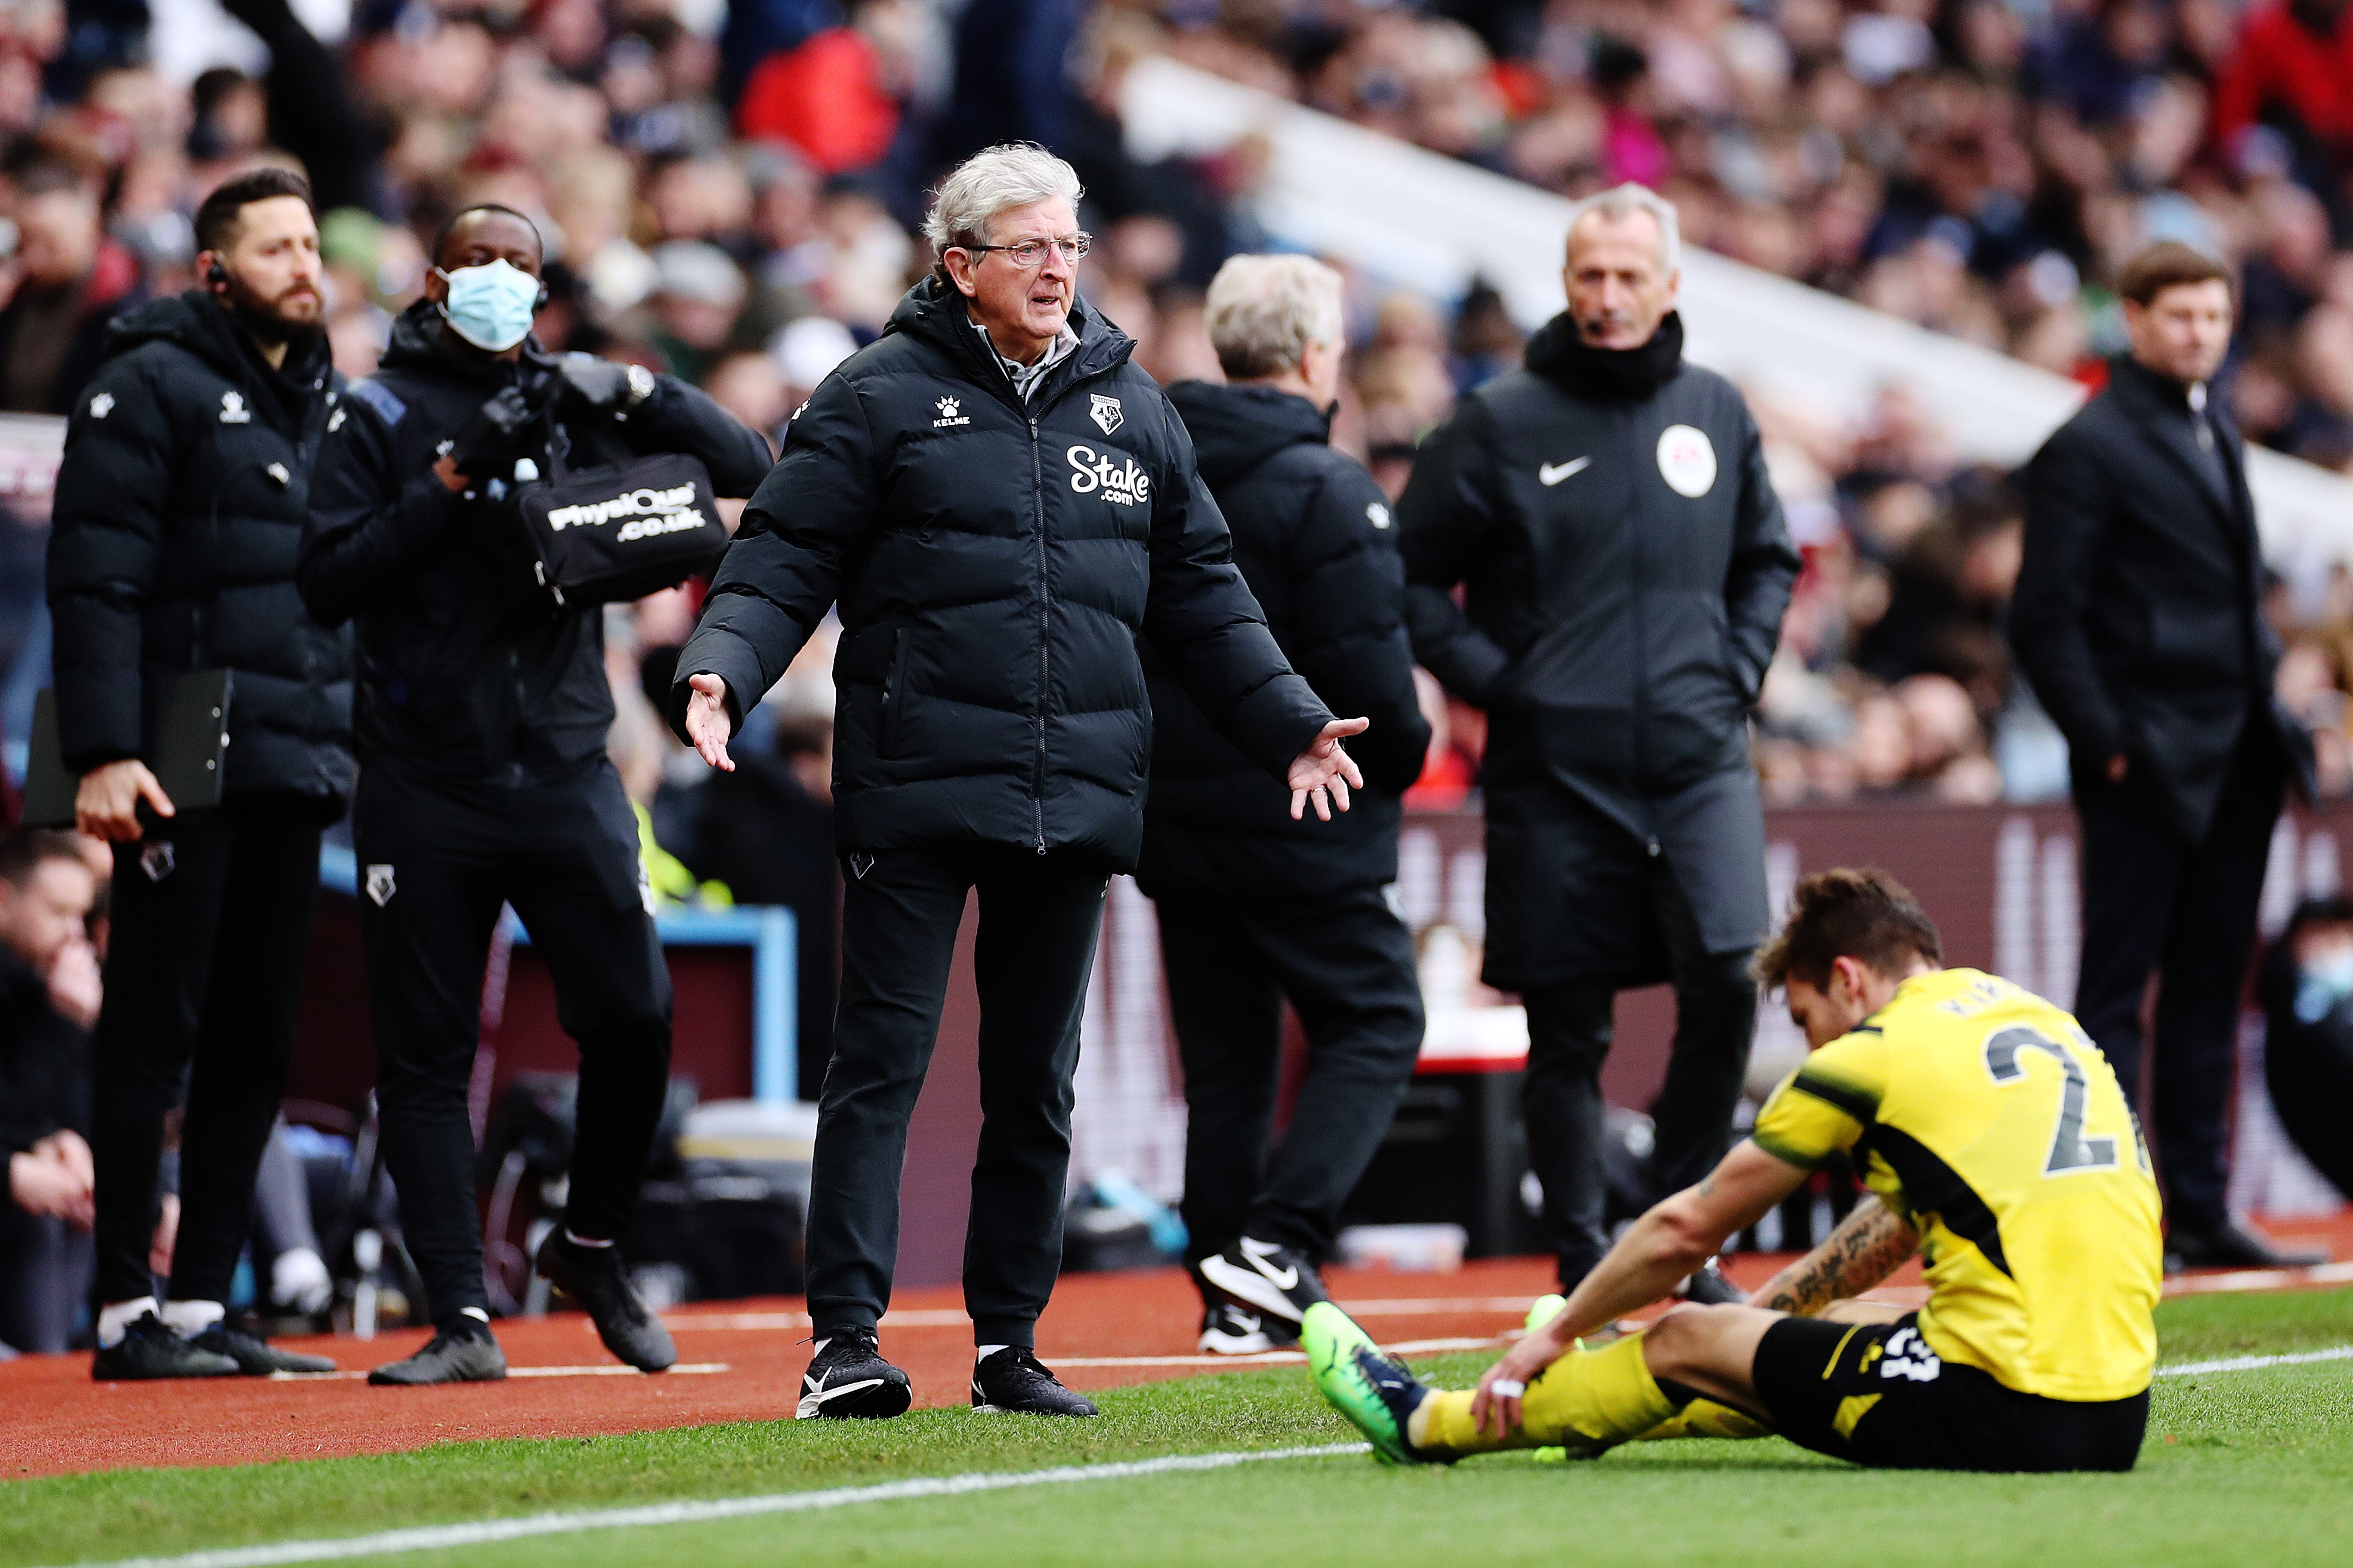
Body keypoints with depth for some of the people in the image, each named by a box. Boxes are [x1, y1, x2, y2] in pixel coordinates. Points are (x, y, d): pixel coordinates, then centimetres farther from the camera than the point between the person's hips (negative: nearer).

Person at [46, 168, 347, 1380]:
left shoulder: (323, 402, 18)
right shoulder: (151, 387, -5)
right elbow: (95, 579, -11)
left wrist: (356, 742, 16)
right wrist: (104, 753, -19)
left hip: (293, 769, 7)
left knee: (256, 1045, 7)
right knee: (154, 1036, -5)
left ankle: (202, 1303, 12)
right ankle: (126, 1313, -2)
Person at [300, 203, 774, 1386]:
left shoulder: (576, 409, 12)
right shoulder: (381, 415, 5)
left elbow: (744, 468, 8)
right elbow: (328, 580, -4)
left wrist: (640, 393, -6)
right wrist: (443, 496, -14)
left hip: (565, 776, 2)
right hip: (422, 788, -2)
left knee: (632, 1017, -6)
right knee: (425, 1056, -1)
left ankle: (591, 1245, 18)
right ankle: (462, 1319, 2)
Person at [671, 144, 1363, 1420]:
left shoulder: (1130, 406, 14)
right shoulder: (881, 396, 0)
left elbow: (1201, 595, 20)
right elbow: (784, 559, -3)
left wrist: (1290, 725, 14)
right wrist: (719, 671, -19)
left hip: (1077, 798, 5)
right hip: (917, 788, -5)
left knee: (1037, 1079, 9)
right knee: (881, 1061, -6)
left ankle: (1010, 1343, 16)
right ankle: (845, 1339, -5)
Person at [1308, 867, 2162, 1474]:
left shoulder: (1872, 1056, -3)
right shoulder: (2040, 1017, 18)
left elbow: (1685, 1230, 8)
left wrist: (1556, 1334, 23)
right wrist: (1755, 1314, 40)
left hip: (2008, 1421, -7)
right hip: (2117, 1417, 7)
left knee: (1686, 1341, 11)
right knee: (1864, 1319, 34)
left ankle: (1427, 1425, 29)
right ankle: (1597, 1390, 55)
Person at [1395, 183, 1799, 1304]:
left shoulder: (1716, 414, 10)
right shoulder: (1501, 424, -2)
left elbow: (1768, 559, 24)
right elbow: (1412, 575, 3)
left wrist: (1738, 668, 10)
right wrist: (1493, 683, -7)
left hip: (1699, 759, 2)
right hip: (1555, 769, -2)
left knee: (1725, 983, -13)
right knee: (1568, 1031, 2)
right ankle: (1583, 1266, 11)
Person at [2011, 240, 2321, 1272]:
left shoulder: (2216, 434, 17)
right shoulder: (2091, 447, -8)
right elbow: (2045, 618, -12)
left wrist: (2264, 695, 14)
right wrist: (2104, 744, -15)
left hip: (2236, 762, 8)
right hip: (2149, 766, -8)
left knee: (2209, 992, 9)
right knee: (2116, 992, -4)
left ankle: (2199, 1212, 13)